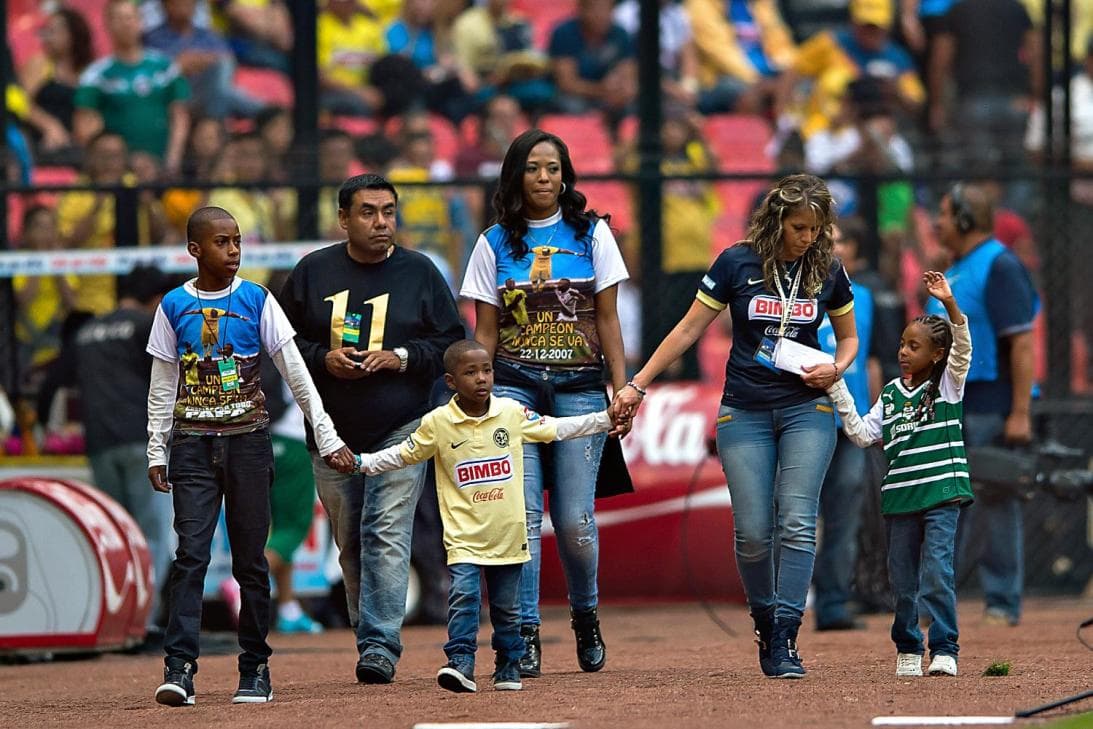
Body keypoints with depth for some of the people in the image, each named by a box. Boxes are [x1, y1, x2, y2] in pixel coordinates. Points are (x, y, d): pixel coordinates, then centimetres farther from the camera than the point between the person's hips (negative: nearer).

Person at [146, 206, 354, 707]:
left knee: (250, 558, 3)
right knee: (191, 553, -10)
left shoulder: (256, 300, 2)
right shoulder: (174, 307, 3)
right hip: (193, 444, 0)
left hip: (248, 440, 0)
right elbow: (162, 386, 8)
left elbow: (295, 373, 2)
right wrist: (156, 452, 4)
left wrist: (327, 437, -2)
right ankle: (179, 668, -15)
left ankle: (255, 670, 9)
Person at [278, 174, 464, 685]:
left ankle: (380, 646, -17)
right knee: (350, 543, 7)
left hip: (401, 429, -2)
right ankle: (369, 638, 18)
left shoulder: (420, 273, 4)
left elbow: (451, 346, 5)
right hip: (333, 432, 2)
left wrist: (400, 357, -11)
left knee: (388, 535, -13)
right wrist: (323, 359, -9)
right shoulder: (313, 272, 6)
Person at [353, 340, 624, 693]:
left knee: (507, 606, 10)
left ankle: (509, 667, 23)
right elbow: (403, 454, 6)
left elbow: (555, 429, 11)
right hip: (464, 535, -2)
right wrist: (362, 463, -4)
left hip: (507, 532, 2)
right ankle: (461, 664, -18)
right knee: (464, 596, -17)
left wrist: (606, 421, 9)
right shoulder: (438, 423, -5)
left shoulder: (512, 413, 0)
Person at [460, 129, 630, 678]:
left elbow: (607, 319, 6)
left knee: (575, 519, -4)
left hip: (579, 387, 0)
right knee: (521, 513, -10)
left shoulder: (591, 234, 7)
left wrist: (623, 388, -2)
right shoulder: (496, 242, 7)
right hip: (514, 386, 0)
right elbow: (485, 330, 7)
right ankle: (524, 635, -7)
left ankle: (585, 616, 22)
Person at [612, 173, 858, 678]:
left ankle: (786, 638, -13)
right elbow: (689, 330, 1)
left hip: (807, 409, 1)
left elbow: (848, 336, 16)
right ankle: (765, 623, 18)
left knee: (797, 523, -13)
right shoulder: (737, 263, -5)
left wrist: (836, 368, -7)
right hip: (744, 411, -1)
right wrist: (637, 385, -2)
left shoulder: (827, 271, 1)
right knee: (752, 532, -5)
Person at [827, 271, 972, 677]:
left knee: (937, 573, -13)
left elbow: (963, 347, -15)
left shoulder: (948, 383, 2)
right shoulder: (890, 394, 12)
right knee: (902, 580, 9)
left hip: (942, 494, -5)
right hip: (899, 498, 5)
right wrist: (838, 392, 0)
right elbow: (863, 435, 6)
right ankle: (908, 651, 21)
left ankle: (945, 652, -10)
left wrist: (949, 304, -29)